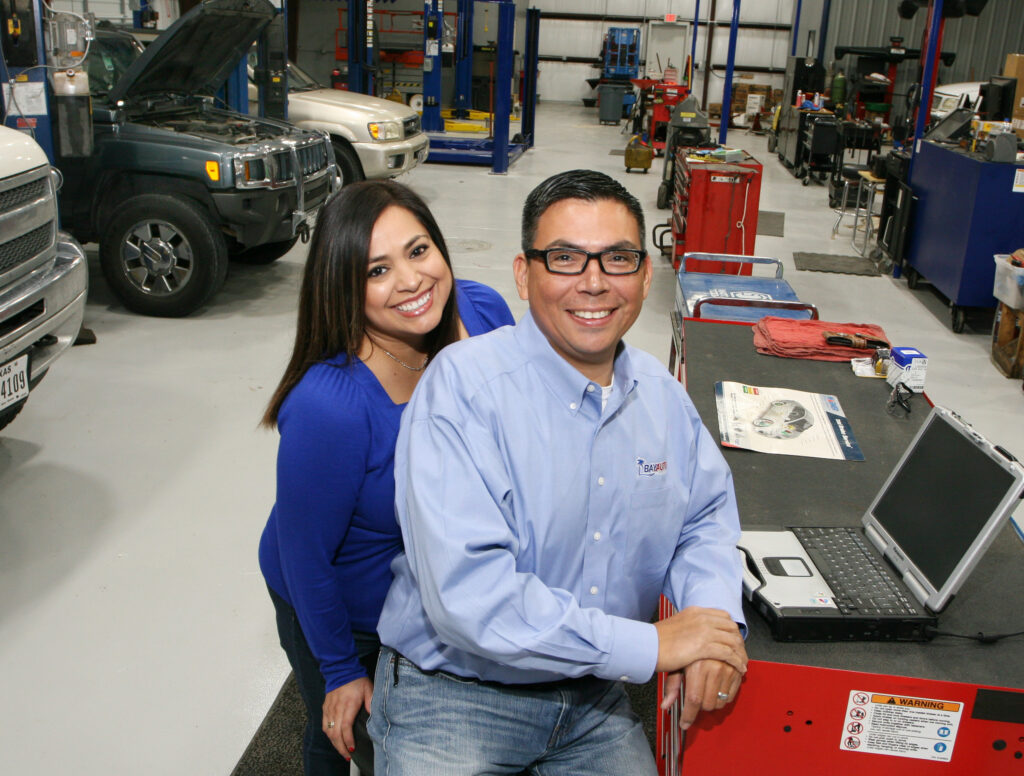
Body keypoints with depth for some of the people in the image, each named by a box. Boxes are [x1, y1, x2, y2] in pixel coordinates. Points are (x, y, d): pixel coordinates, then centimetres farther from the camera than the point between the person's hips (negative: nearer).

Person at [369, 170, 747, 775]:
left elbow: (707, 518, 10)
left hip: (595, 700, 5)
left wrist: (714, 615, -13)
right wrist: (651, 645, -25)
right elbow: (466, 592, -30)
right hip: (453, 696, -5)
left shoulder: (662, 393, 0)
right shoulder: (463, 384, -22)